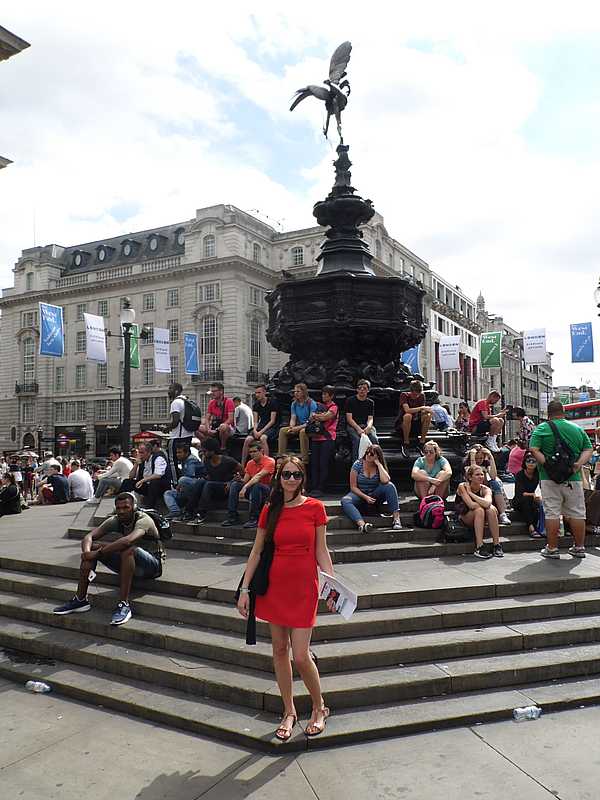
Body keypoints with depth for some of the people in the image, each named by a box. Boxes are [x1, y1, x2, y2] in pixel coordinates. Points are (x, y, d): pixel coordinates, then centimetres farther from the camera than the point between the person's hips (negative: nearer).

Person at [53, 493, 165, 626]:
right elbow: (89, 537, -14)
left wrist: (97, 553, -37)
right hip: (127, 562, 7)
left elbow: (128, 541, -43)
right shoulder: (115, 521, -5)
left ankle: (124, 605, -34)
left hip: (153, 564, -6)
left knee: (129, 550, -39)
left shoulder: (143, 520, -24)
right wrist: (87, 553, -36)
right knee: (91, 547, -8)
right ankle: (80, 599, -5)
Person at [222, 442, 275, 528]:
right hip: (252, 489, 6)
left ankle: (254, 519, -32)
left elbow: (258, 476, -28)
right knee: (234, 484, -12)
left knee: (256, 486, -37)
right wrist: (239, 479, -16)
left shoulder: (269, 461, -13)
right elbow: (245, 480, 9)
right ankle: (232, 517, -15)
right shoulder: (250, 463, 9)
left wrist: (245, 487, -39)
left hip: (267, 490, -6)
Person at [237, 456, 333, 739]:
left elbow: (321, 551, 0)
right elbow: (256, 552, 6)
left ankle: (319, 708, 22)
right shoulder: (270, 510, 2)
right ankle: (289, 712, 28)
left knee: (301, 656, -4)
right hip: (274, 586, 3)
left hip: (303, 589, -3)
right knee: (279, 650, 11)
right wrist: (244, 589, 2)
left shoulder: (315, 508, -4)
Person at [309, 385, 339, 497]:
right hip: (316, 437, 6)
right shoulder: (321, 406, 23)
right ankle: (314, 488, 3)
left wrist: (315, 416, 5)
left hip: (327, 438, -6)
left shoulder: (334, 407, 2)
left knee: (323, 464, -7)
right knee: (314, 463, 0)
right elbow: (312, 418, 16)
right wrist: (320, 416, -4)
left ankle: (320, 489, -5)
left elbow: (324, 417, -12)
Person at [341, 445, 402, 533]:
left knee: (389, 486, -27)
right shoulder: (357, 464, -7)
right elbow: (353, 487, -8)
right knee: (345, 501, -33)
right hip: (359, 495, -1)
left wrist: (378, 464, -18)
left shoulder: (380, 467, -3)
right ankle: (361, 524, -55)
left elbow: (385, 481, -26)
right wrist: (365, 497, -20)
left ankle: (396, 518, -31)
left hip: (375, 495, 1)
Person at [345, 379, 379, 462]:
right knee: (357, 439, -32)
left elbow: (370, 418, 5)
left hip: (366, 426, 3)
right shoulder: (350, 400, 4)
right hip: (352, 426, -2)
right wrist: (358, 428, -19)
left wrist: (368, 427, -19)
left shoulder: (370, 402, 14)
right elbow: (349, 418, -4)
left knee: (374, 439, -27)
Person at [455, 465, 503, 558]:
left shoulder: (486, 489, -8)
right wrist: (484, 503, -19)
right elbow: (471, 505, -31)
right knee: (479, 510, -32)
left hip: (480, 519, 3)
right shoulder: (462, 487, -17)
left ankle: (497, 545, -23)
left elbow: (487, 503, -32)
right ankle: (479, 548, -35)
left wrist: (471, 493, -27)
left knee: (491, 510, -26)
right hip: (463, 518, -3)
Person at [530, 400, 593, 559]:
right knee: (577, 513, 11)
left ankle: (552, 549, 5)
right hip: (573, 478, 3)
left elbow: (534, 449, -12)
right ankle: (579, 547, 20)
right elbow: (588, 449, 5)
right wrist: (578, 464, -5)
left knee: (552, 513, 1)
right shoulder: (578, 429, 9)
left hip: (550, 478, -3)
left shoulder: (542, 429, -1)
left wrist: (547, 464, -11)